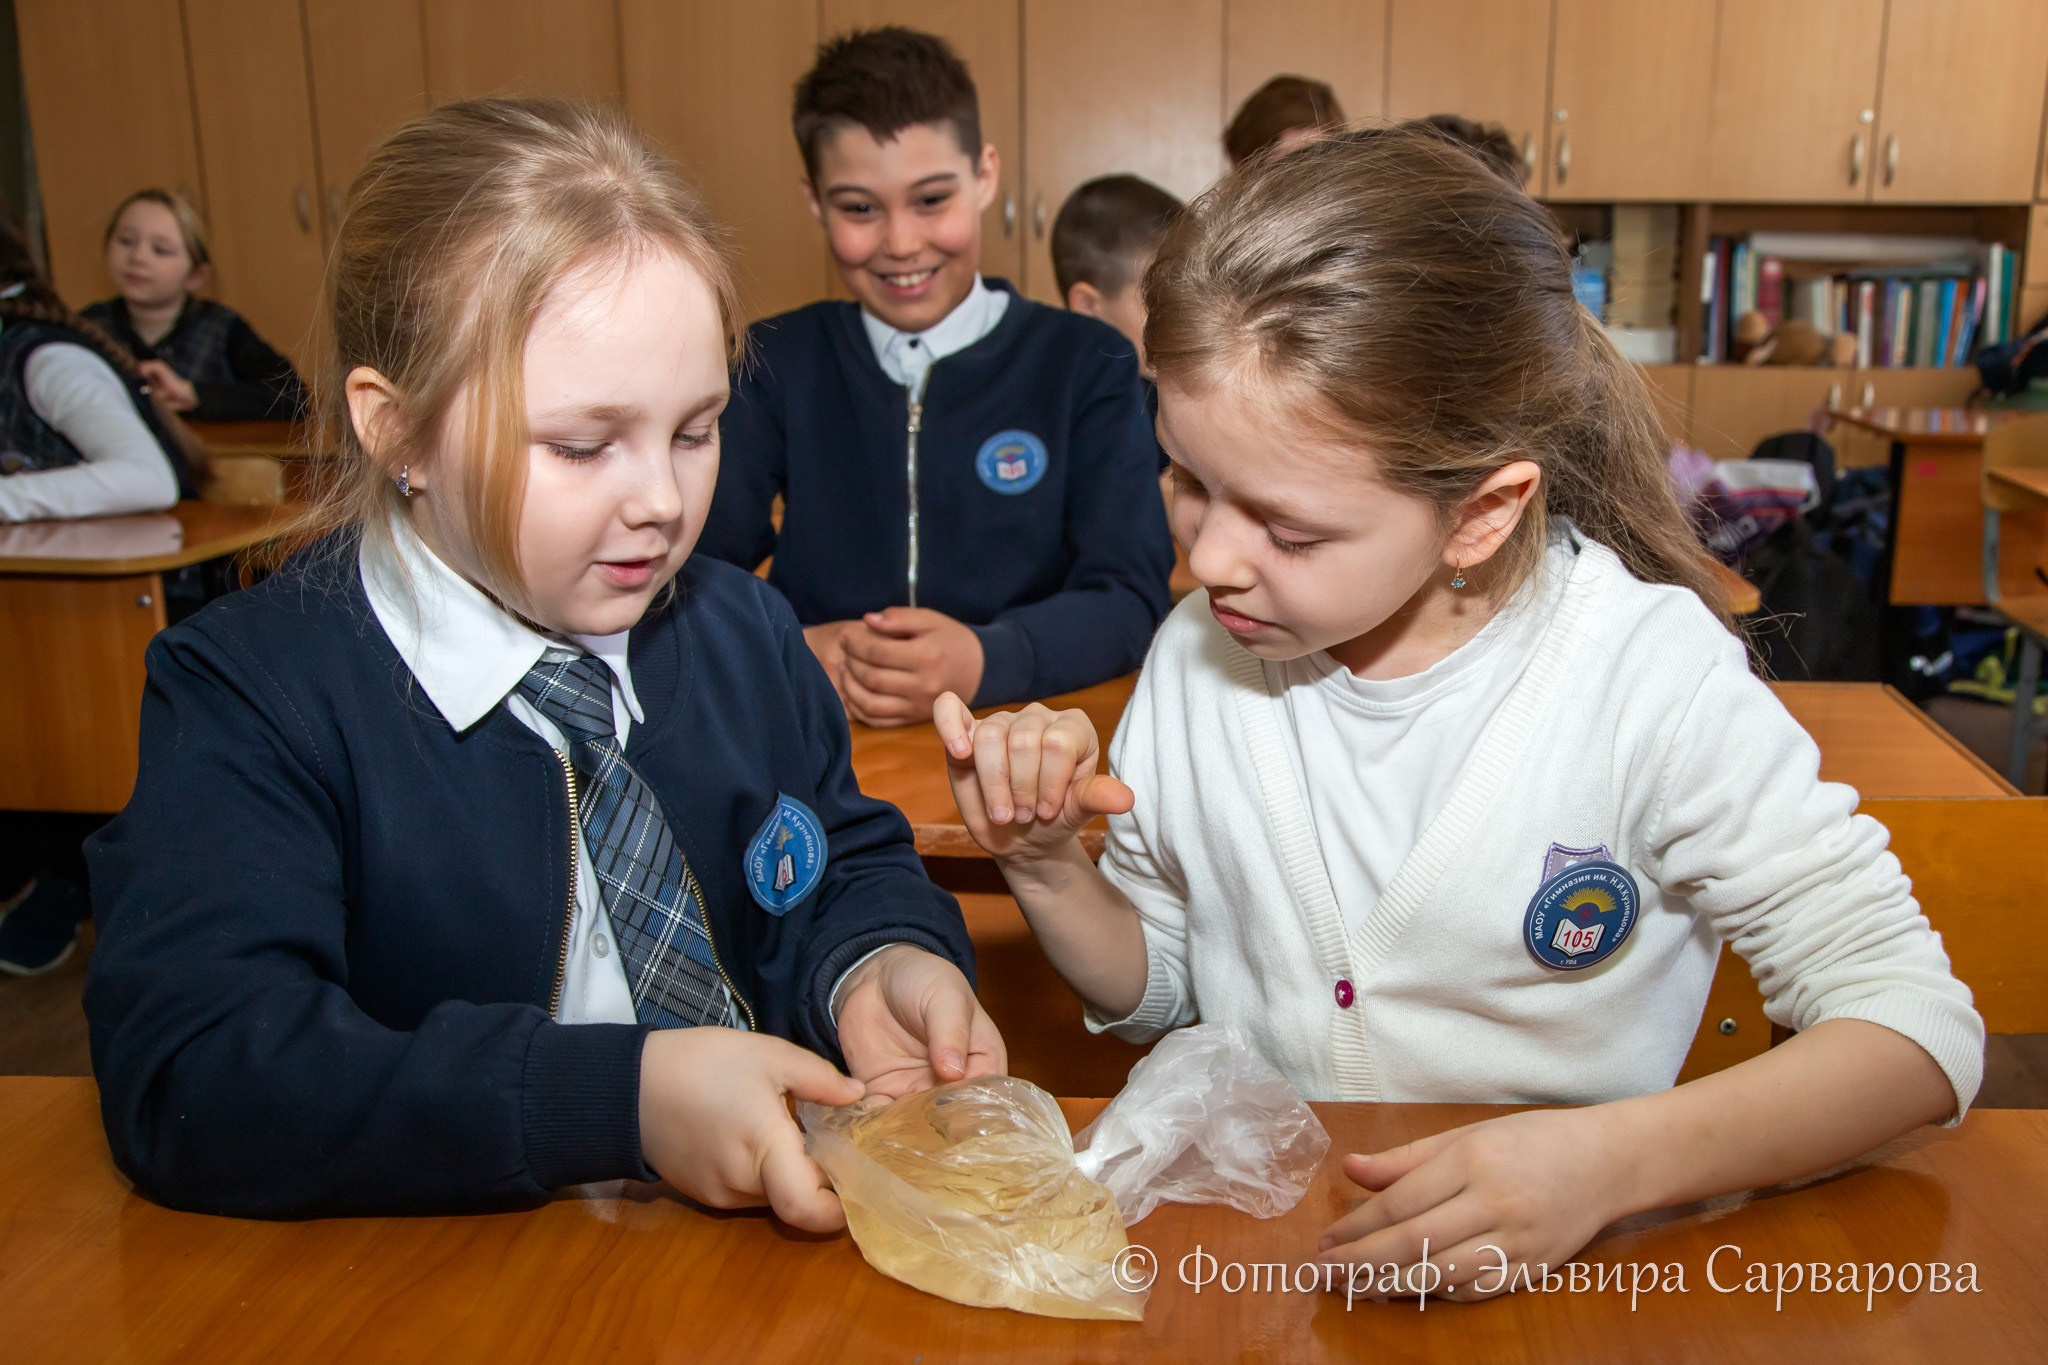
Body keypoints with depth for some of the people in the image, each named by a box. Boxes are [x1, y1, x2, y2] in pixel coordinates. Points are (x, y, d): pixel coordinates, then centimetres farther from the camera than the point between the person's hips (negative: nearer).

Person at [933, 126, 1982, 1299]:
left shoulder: (1649, 678, -15)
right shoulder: (1197, 657, -3)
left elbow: (1919, 1025, -12)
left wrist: (1613, 1160, -27)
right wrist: (1047, 869, -11)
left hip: (1555, 1280, 0)